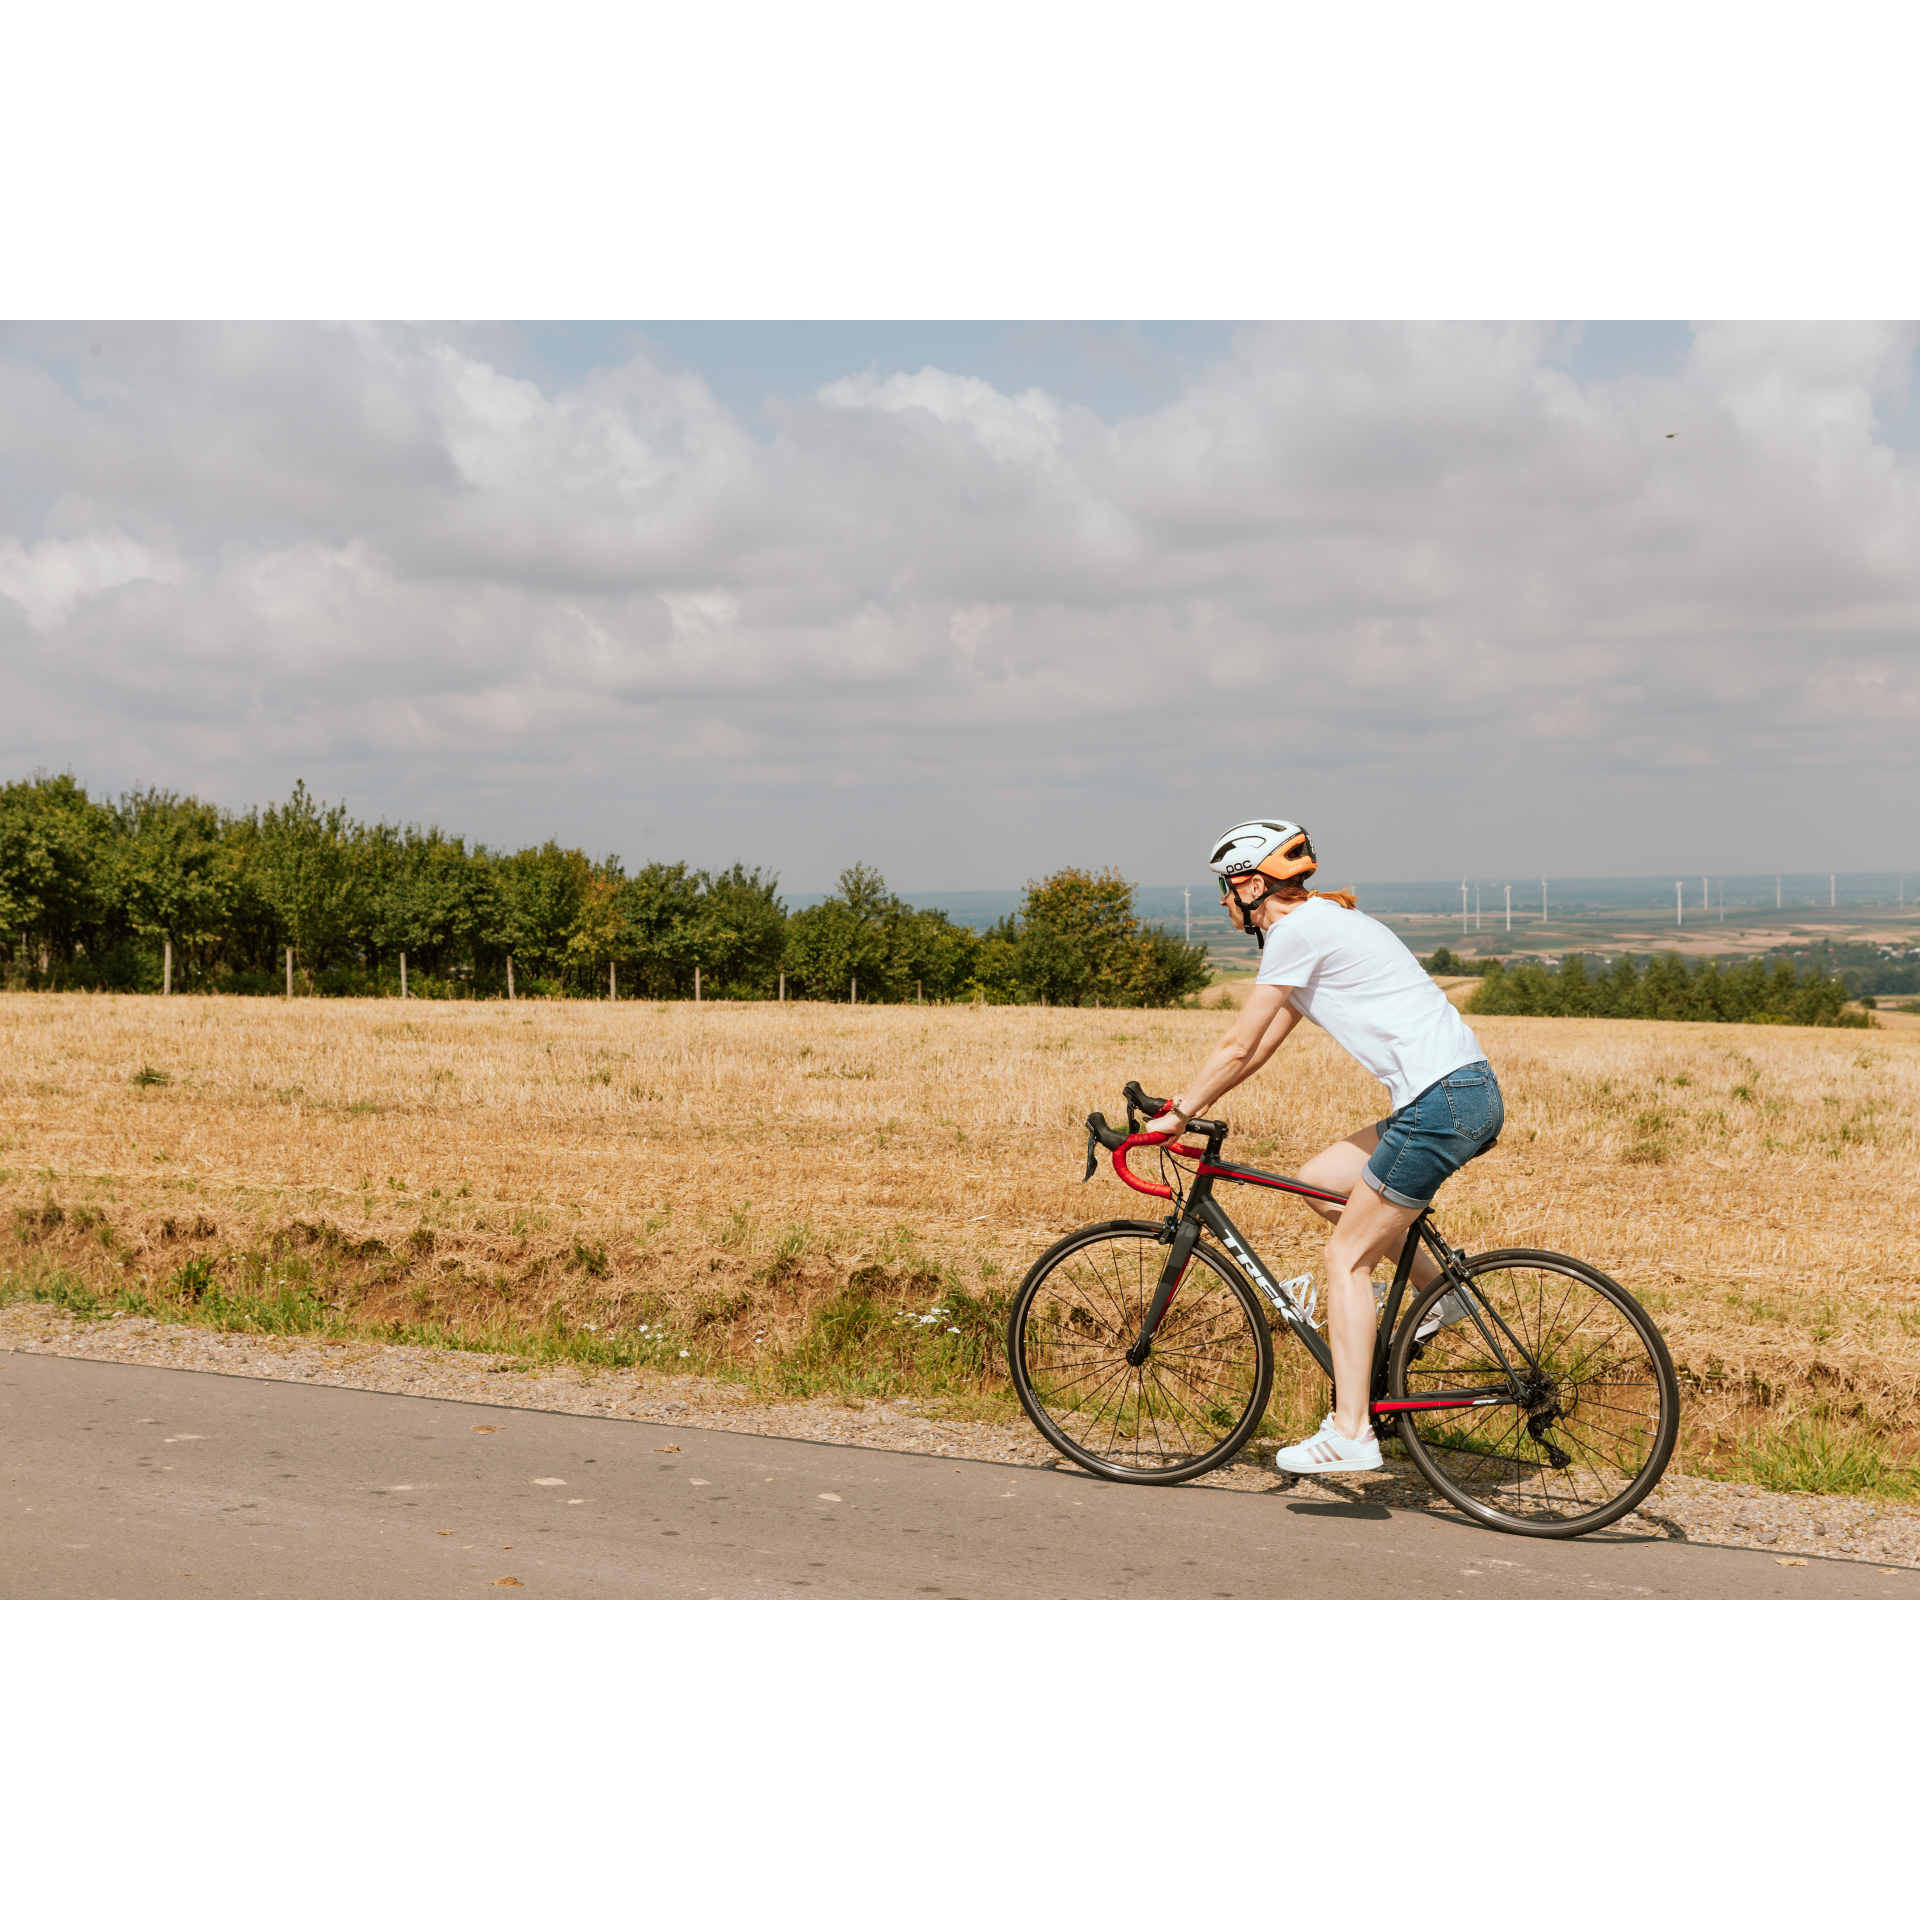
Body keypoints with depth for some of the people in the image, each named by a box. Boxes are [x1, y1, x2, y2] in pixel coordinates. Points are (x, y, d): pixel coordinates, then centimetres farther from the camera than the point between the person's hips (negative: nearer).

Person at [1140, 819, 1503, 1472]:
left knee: (1347, 1258, -3)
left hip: (1442, 1100, -9)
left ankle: (1350, 1432, -3)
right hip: (1468, 1094, 9)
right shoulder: (1322, 921, 21)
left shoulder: (1299, 929, -9)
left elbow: (1238, 1046, -7)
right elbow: (1260, 1047, 25)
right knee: (1319, 1182, 18)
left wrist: (1176, 1115, 4)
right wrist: (1186, 1107, 24)